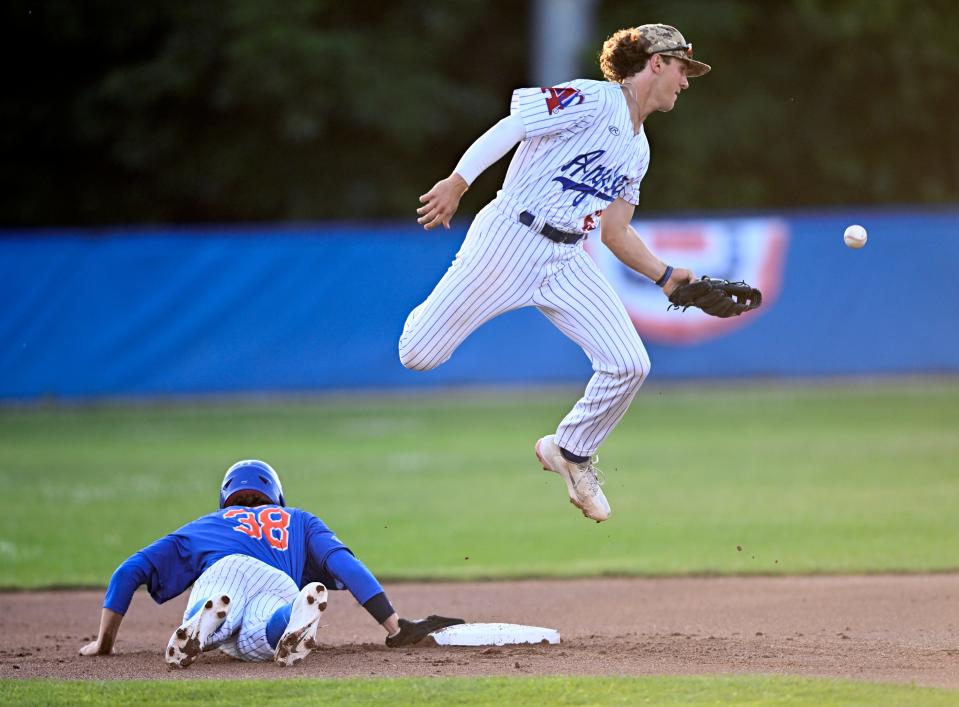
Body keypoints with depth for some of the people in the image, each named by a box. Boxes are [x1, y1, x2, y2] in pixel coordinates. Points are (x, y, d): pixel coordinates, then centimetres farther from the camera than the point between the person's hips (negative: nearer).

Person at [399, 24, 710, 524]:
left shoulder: (638, 150, 19)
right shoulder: (593, 99, -7)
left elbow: (615, 231, 19)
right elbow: (514, 124, -16)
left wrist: (665, 276, 6)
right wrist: (458, 182, -25)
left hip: (567, 264, 7)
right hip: (509, 241, -7)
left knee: (629, 363, -9)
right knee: (418, 355, -10)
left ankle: (571, 451, 14)